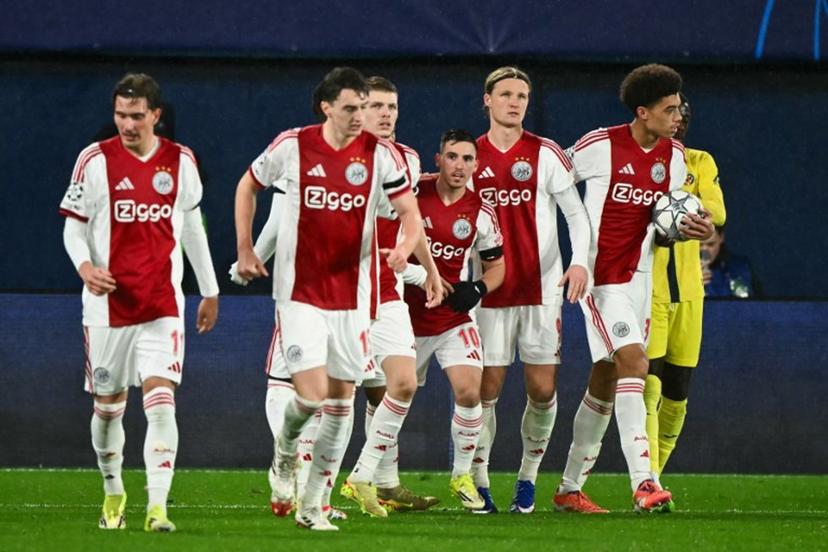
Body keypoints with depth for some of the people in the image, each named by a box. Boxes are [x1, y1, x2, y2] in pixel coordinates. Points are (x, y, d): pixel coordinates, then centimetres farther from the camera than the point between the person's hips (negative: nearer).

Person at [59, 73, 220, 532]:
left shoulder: (180, 162, 5)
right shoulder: (95, 160, -3)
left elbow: (192, 227, 16)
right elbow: (74, 228, 0)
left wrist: (209, 291, 21)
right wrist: (84, 266, -21)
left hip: (162, 305, 0)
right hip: (108, 302, 0)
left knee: (160, 401, -14)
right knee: (108, 405, 9)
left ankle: (157, 507, -19)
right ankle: (113, 494, 32)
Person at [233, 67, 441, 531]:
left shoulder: (381, 155, -4)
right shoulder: (292, 147, -6)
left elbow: (411, 215, -4)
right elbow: (248, 186, 10)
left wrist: (406, 246, -26)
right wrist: (245, 250, 7)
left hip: (352, 296, 2)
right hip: (300, 293, -2)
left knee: (342, 399, 5)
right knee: (312, 393, -14)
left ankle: (313, 505, 17)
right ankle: (286, 450, 21)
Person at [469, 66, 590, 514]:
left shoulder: (545, 155, 1)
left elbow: (576, 212, 1)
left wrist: (580, 260, -15)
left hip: (541, 288, 0)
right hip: (489, 289, 0)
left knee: (543, 390, -1)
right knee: (486, 388, -3)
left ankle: (528, 477, 15)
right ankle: (478, 483, 4)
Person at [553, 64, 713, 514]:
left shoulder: (673, 156, 5)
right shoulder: (600, 147, -14)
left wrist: (689, 228, -10)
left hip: (639, 277, 7)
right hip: (600, 277, -7)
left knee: (605, 383, 11)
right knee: (634, 363, -21)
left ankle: (569, 489, 21)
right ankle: (643, 483, -28)